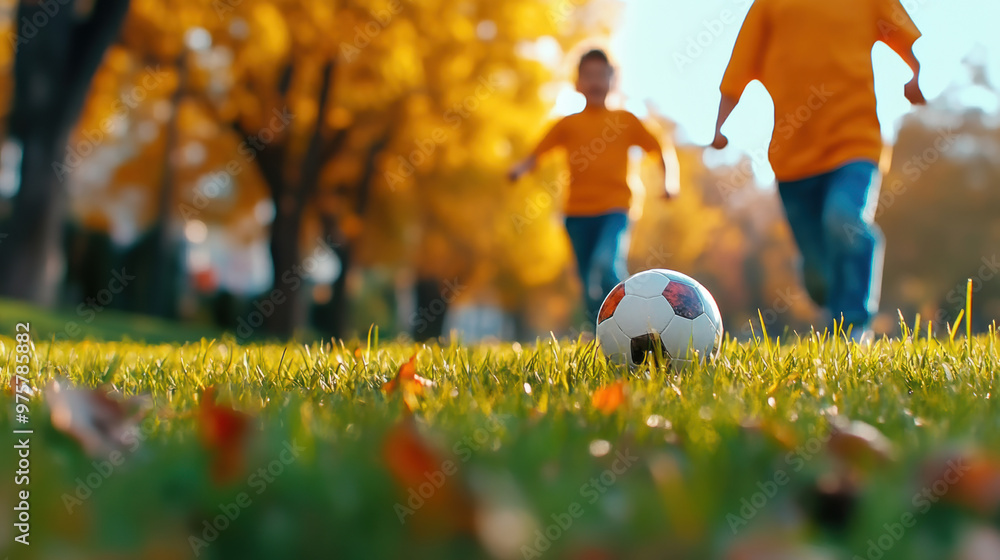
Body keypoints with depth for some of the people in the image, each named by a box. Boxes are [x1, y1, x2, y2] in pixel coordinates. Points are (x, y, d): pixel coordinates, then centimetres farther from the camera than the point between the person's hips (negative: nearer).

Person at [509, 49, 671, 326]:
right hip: (578, 212, 2)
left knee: (606, 264, -27)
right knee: (590, 285, 4)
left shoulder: (625, 120, 10)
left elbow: (657, 149, 14)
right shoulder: (568, 123, 11)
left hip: (614, 209, -2)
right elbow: (538, 153, 7)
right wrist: (521, 168, -14)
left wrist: (668, 181, 0)